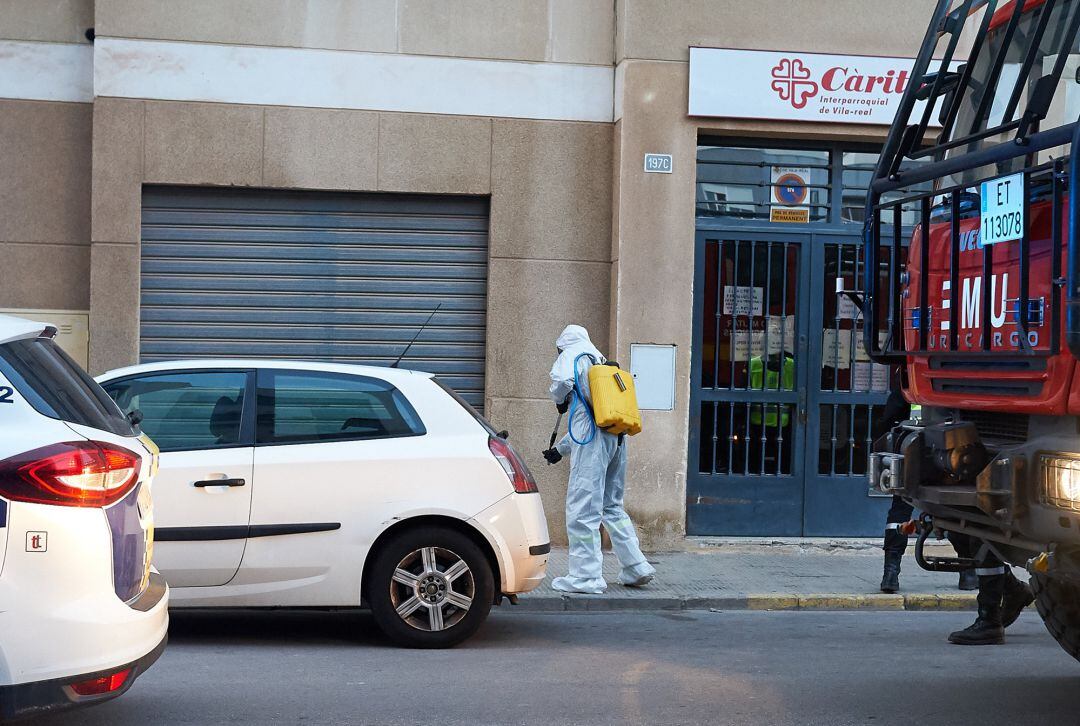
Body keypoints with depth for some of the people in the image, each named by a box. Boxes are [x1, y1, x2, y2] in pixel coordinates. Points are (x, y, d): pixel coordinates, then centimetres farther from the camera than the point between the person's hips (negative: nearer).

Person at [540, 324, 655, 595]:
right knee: (612, 505, 18)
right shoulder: (601, 361, 30)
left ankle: (586, 577, -6)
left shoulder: (571, 355, 6)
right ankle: (636, 567, 15)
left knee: (582, 507, -6)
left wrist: (560, 401, 5)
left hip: (592, 439, -8)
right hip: (617, 438, 9)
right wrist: (560, 450, 37)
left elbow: (562, 381, -19)